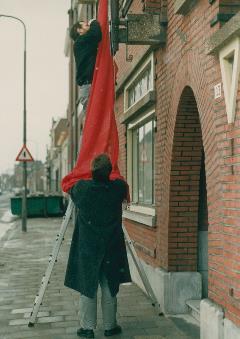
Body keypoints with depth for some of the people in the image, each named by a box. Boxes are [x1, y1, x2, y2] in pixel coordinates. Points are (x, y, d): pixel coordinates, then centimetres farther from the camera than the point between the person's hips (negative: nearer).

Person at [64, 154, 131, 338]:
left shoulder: (82, 188, -11)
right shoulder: (119, 188, -10)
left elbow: (71, 192, 13)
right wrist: (108, 177, 32)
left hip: (87, 247, -1)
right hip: (112, 247, 1)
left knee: (87, 288, 9)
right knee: (109, 288, 11)